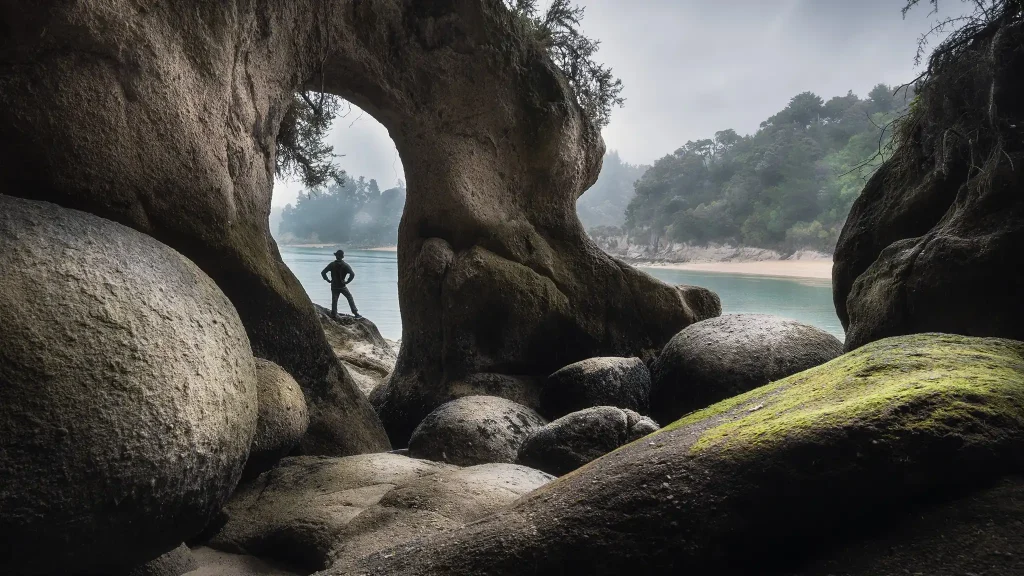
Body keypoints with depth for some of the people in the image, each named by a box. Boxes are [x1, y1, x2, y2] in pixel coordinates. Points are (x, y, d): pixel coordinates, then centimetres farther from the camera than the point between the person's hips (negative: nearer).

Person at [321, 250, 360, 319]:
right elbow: (352, 274, -18)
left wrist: (328, 280, 3)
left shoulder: (332, 265, -1)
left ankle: (333, 315, 9)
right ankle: (356, 313, 5)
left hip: (334, 286, 2)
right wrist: (347, 281, -9)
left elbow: (323, 273, -3)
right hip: (342, 286, -2)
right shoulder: (345, 265, -7)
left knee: (334, 301, 10)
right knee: (350, 298, 8)